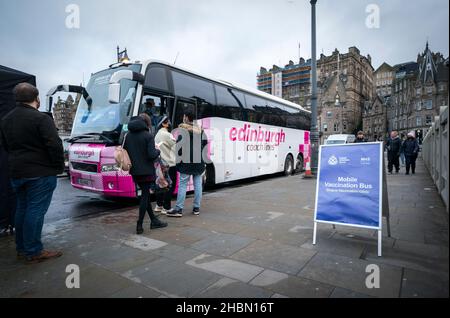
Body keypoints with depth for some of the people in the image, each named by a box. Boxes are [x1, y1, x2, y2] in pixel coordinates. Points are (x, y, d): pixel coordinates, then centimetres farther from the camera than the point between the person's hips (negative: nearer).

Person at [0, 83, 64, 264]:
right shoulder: (41, 118, -15)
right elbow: (54, 145, -20)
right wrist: (59, 167, -9)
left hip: (16, 172, 8)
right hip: (40, 173, -8)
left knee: (22, 208, 16)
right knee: (36, 210, -3)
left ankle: (21, 249, 25)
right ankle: (33, 252, 3)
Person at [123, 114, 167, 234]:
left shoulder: (127, 136, 7)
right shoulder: (148, 136, -12)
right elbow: (152, 155, -20)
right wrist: (158, 151, -1)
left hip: (135, 172, 6)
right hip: (146, 171, -6)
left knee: (145, 194, 16)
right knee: (145, 196, 3)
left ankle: (154, 221, 24)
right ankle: (139, 225, 7)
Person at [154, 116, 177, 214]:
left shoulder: (157, 135, 16)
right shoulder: (166, 134, -13)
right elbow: (175, 145, -12)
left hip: (161, 164, 10)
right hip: (170, 163, -10)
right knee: (171, 185, -3)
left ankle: (159, 205, 23)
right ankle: (166, 208, 0)